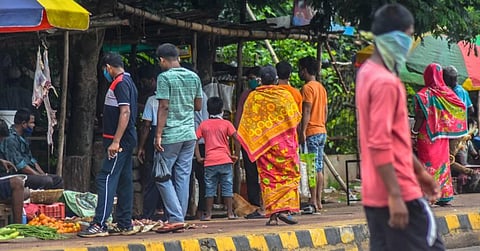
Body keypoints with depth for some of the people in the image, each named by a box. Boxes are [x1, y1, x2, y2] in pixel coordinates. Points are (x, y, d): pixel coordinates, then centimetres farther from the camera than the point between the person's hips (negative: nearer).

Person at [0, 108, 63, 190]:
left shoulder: (23, 138, 17)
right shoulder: (10, 140, -16)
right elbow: (20, 165, -21)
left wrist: (43, 174, 7)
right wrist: (41, 176, -17)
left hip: (30, 173, 10)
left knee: (58, 179, 1)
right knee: (47, 181, -27)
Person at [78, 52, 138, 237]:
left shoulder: (120, 83, -13)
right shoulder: (128, 82, 18)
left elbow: (125, 112, -22)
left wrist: (116, 141, -25)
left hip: (119, 141, -10)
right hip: (126, 141, 10)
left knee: (105, 179, -13)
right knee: (123, 182, 11)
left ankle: (99, 225, -17)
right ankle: (125, 225, 14)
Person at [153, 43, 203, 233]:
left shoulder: (165, 77, -9)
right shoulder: (194, 77, 9)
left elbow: (164, 107, -14)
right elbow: (198, 106, 14)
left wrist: (158, 135, -14)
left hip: (171, 135, -6)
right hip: (189, 134, 6)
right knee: (183, 178, 8)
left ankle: (176, 218, -8)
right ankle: (180, 219, 8)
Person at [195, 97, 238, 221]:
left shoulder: (203, 124, 6)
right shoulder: (226, 123, 1)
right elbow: (237, 139, -6)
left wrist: (198, 157, 5)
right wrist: (235, 155, 2)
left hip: (209, 161, 1)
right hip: (225, 159, -1)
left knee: (210, 188, 6)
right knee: (227, 187, 5)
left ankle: (208, 214, 6)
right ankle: (230, 213, 5)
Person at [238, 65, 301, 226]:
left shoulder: (252, 98, 0)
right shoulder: (285, 96, -5)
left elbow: (246, 125, 3)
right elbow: (296, 118, 1)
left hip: (263, 144, 2)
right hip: (284, 144, -2)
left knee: (267, 178, 5)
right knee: (289, 176, 5)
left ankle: (272, 214, -1)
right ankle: (285, 209, -10)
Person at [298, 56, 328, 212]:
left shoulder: (307, 88, -10)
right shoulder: (321, 87, 16)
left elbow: (306, 111, -16)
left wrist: (302, 131, -18)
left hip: (311, 133, -9)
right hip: (322, 131, 9)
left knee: (312, 167, -10)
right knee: (319, 168, 9)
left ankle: (313, 201, -12)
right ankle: (318, 201, 9)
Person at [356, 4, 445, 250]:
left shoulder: (368, 73, 13)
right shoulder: (385, 82, -18)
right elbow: (380, 144, -23)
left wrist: (419, 169, 25)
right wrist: (395, 196, -24)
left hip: (374, 194, 9)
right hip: (398, 192, -9)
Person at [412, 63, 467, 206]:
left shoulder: (423, 94, -11)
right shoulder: (447, 92, 4)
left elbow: (420, 117, -16)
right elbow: (461, 107, 5)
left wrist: (414, 133, -9)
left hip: (426, 136, -5)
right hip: (442, 136, 5)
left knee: (428, 165, -3)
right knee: (443, 163, 11)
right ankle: (444, 196, 13)